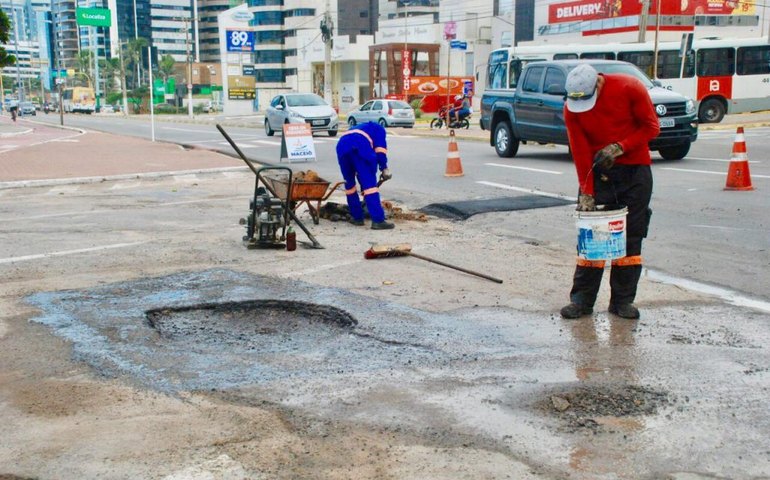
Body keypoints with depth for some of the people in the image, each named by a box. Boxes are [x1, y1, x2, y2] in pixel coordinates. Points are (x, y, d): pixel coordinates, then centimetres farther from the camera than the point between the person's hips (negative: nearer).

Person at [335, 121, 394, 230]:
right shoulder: (378, 128, 31)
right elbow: (380, 147, 6)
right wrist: (384, 168, 5)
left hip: (341, 147, 5)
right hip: (360, 147, -5)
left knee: (349, 183, 20)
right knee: (370, 183, -6)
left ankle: (357, 217, 24)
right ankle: (378, 220, -11)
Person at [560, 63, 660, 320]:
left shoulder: (630, 88, -15)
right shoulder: (571, 108, -10)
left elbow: (651, 127, -8)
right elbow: (580, 151, -10)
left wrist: (619, 147, -19)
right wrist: (586, 192, -13)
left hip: (635, 169, 0)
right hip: (598, 171, 1)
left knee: (631, 236, 1)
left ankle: (623, 300, 8)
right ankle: (582, 299, 3)